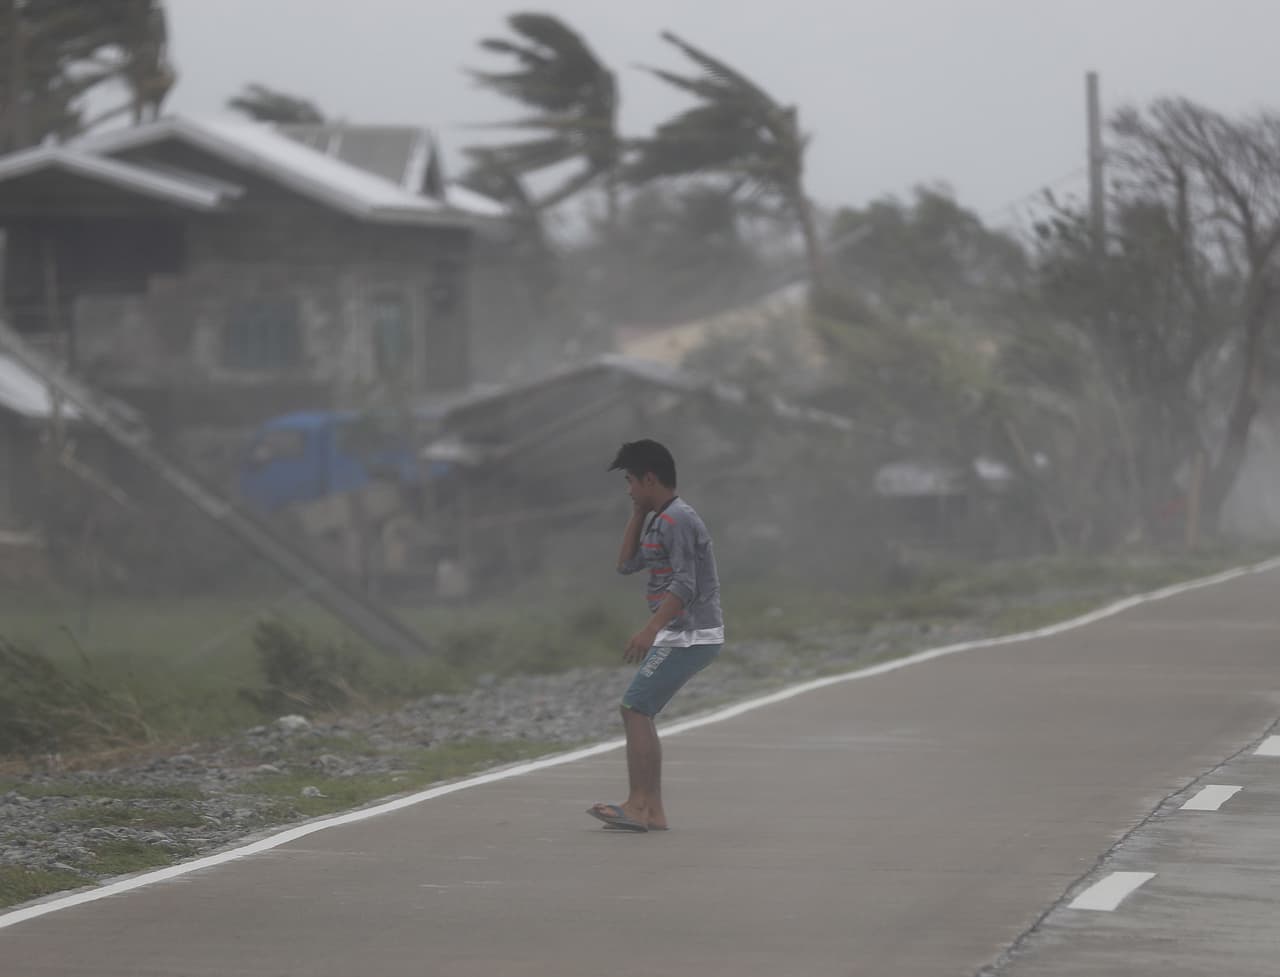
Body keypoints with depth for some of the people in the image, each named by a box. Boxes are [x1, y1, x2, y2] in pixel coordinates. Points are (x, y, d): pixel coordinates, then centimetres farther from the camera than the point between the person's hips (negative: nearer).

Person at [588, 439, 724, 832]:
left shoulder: (677, 520, -15)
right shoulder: (658, 519, 17)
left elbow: (684, 586, -23)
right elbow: (627, 564, 20)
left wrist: (650, 630, -31)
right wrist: (638, 513, 13)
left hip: (691, 636, -10)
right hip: (680, 636, 10)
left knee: (635, 709, -14)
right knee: (638, 712, 10)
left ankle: (638, 805, -15)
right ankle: (652, 810, 9)